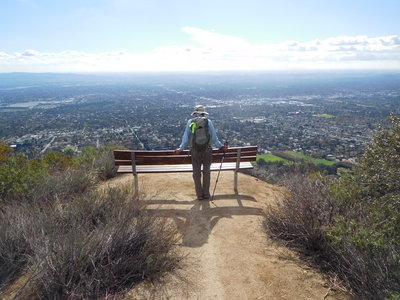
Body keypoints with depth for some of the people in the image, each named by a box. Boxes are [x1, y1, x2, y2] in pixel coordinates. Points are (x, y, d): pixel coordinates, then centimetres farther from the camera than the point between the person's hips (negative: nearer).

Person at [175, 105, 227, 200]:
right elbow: (214, 138, 1)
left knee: (196, 173, 12)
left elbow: (186, 138, 2)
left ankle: (199, 194, 17)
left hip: (195, 151, 0)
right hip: (207, 150, 0)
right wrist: (221, 146, 14)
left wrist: (180, 149, 14)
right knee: (206, 172, 14)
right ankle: (206, 193, 21)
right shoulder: (208, 122, -1)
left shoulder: (190, 122, 1)